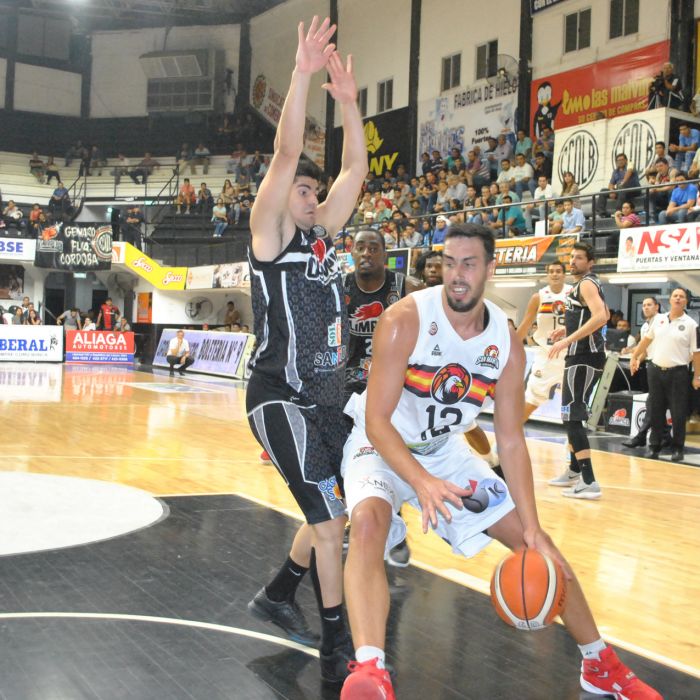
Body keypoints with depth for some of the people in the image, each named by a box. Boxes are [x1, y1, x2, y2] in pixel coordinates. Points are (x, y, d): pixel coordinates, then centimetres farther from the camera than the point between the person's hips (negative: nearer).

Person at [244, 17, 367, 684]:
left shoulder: (321, 234, 13)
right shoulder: (270, 234, -6)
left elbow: (354, 171, 10)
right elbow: (285, 154, -18)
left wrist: (348, 101, 3)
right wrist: (303, 73, -21)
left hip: (324, 398, 8)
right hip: (279, 398, -8)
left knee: (330, 514, 16)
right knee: (328, 518, -10)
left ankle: (277, 595, 37)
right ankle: (336, 647, 3)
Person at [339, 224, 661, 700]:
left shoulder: (507, 343, -11)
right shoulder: (405, 321, -26)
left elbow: (511, 440, -7)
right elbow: (377, 421, -27)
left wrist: (534, 529, -14)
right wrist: (421, 482, -45)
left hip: (446, 451, 5)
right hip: (382, 447, -4)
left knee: (532, 538, 4)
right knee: (368, 522, -37)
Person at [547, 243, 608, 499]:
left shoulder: (586, 283, -13)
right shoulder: (588, 284, 18)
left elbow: (600, 318, -28)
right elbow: (602, 315, 33)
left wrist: (568, 340, -28)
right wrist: (568, 329, 26)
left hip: (584, 357, -11)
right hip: (585, 355, 11)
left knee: (572, 417, -13)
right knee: (572, 414, 20)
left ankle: (589, 481, -17)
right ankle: (575, 470, 32)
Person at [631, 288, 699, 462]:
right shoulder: (659, 319, 7)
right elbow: (646, 339, 18)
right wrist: (635, 358, 18)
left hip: (677, 372, -3)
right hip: (655, 370, 3)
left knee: (678, 413, -1)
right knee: (656, 411, 9)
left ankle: (677, 448, 10)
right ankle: (654, 446, 18)